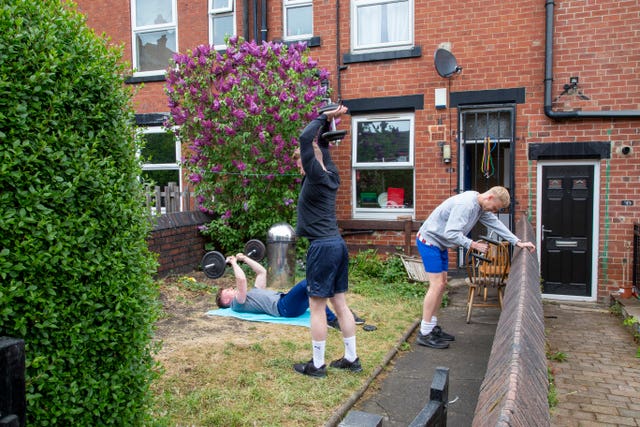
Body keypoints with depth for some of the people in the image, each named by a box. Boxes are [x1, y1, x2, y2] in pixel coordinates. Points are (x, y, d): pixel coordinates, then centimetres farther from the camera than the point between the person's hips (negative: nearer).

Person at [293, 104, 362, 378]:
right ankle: (351, 359, 21)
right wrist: (329, 121, 19)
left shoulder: (317, 177, -11)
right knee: (339, 303, 13)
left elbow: (306, 138, -17)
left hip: (322, 247, -9)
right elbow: (320, 145, 25)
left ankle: (317, 365, 11)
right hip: (337, 244, 9)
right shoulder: (331, 176, 12)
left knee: (317, 307, 0)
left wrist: (326, 117, -7)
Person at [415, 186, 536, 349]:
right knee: (437, 285, -12)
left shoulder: (481, 207, 5)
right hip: (429, 241, -10)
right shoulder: (465, 204, -26)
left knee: (441, 284, 11)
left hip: (440, 244, 10)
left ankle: (432, 328, 19)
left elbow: (496, 224, 9)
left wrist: (518, 242, 4)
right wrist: (473, 245, -27)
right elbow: (451, 233, -31)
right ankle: (424, 334, -7)